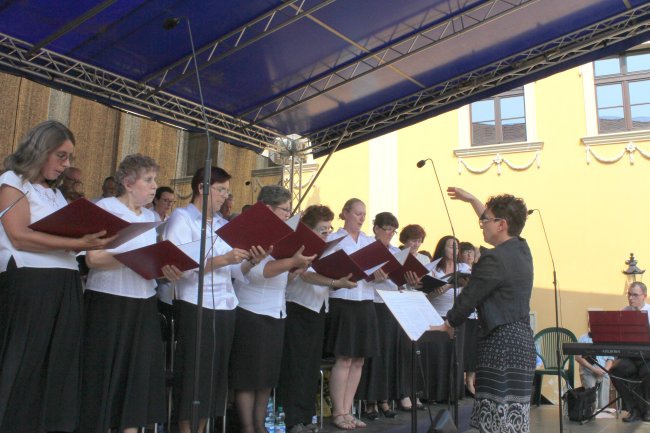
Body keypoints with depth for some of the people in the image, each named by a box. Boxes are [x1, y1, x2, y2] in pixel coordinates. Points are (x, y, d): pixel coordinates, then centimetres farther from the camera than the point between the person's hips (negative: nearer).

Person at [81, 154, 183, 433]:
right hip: (109, 302, -6)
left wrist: (165, 269, -6)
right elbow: (93, 259, -15)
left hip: (144, 303, 6)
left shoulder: (151, 216, 14)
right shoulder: (105, 208, -5)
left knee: (141, 372, 5)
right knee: (106, 373, 0)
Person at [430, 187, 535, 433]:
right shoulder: (521, 248, 10)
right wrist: (472, 200, 37)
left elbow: (469, 297, -10)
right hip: (522, 337, 10)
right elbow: (493, 221, 29)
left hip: (502, 341, -9)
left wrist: (448, 325, 6)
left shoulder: (494, 259, -18)